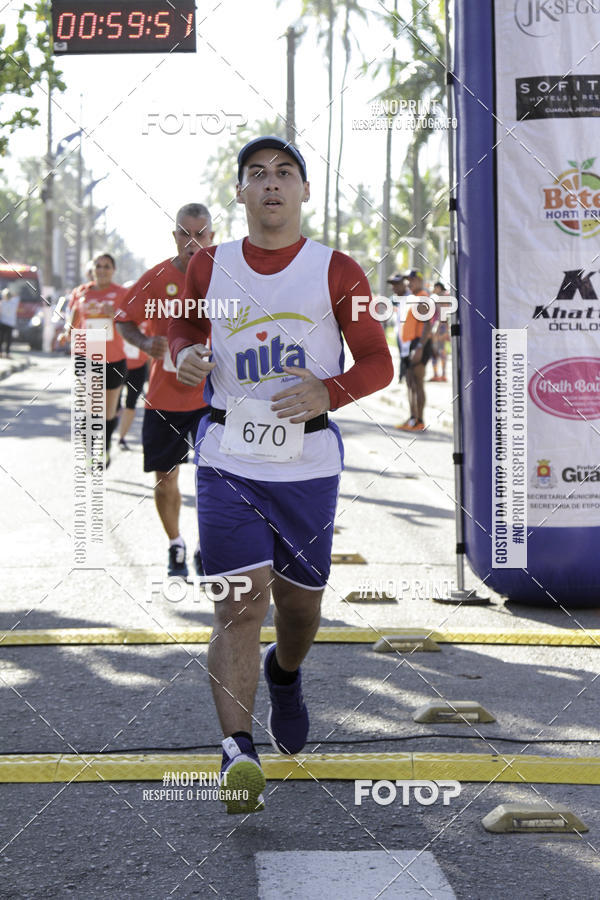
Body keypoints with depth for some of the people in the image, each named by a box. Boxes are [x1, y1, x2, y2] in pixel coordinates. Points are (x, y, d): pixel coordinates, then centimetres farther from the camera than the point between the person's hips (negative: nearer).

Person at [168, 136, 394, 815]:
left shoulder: (337, 273, 0)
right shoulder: (209, 267, 6)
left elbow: (378, 362, 2)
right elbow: (184, 326, 23)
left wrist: (329, 392, -18)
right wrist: (185, 355, -1)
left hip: (309, 463, 1)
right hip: (228, 460, 0)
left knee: (300, 603, 13)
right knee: (240, 602, -15)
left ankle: (284, 675, 48)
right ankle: (238, 755, -19)